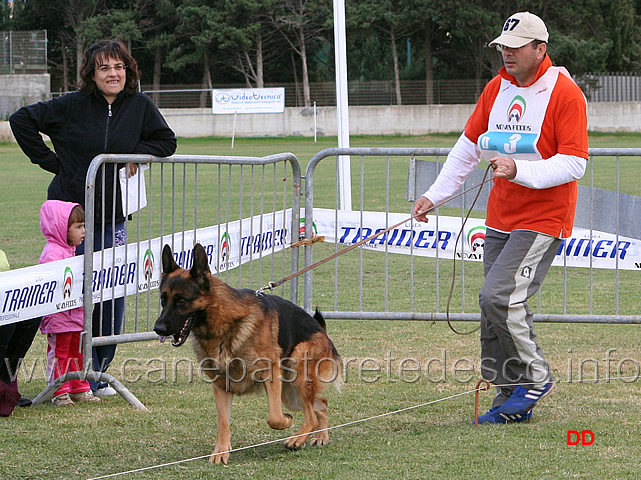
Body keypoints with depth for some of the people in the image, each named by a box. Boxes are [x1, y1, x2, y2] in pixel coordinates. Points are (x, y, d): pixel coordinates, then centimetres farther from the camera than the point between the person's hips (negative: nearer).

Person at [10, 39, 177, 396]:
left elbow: (166, 140, 14)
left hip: (112, 217, 4)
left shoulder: (141, 107, 2)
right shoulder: (72, 107, -8)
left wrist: (137, 155, -3)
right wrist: (50, 161, -6)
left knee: (113, 296, 3)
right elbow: (22, 121, -2)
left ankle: (99, 372, 17)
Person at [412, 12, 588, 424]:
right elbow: (469, 146, 18)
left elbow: (574, 164, -17)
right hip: (500, 216, 7)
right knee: (496, 307, 6)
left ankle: (535, 376, 1)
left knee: (499, 297, -18)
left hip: (544, 217, -7)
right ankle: (512, 397, 14)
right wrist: (436, 195, 12)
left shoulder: (565, 93, -13)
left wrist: (519, 170, -28)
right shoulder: (497, 88, 9)